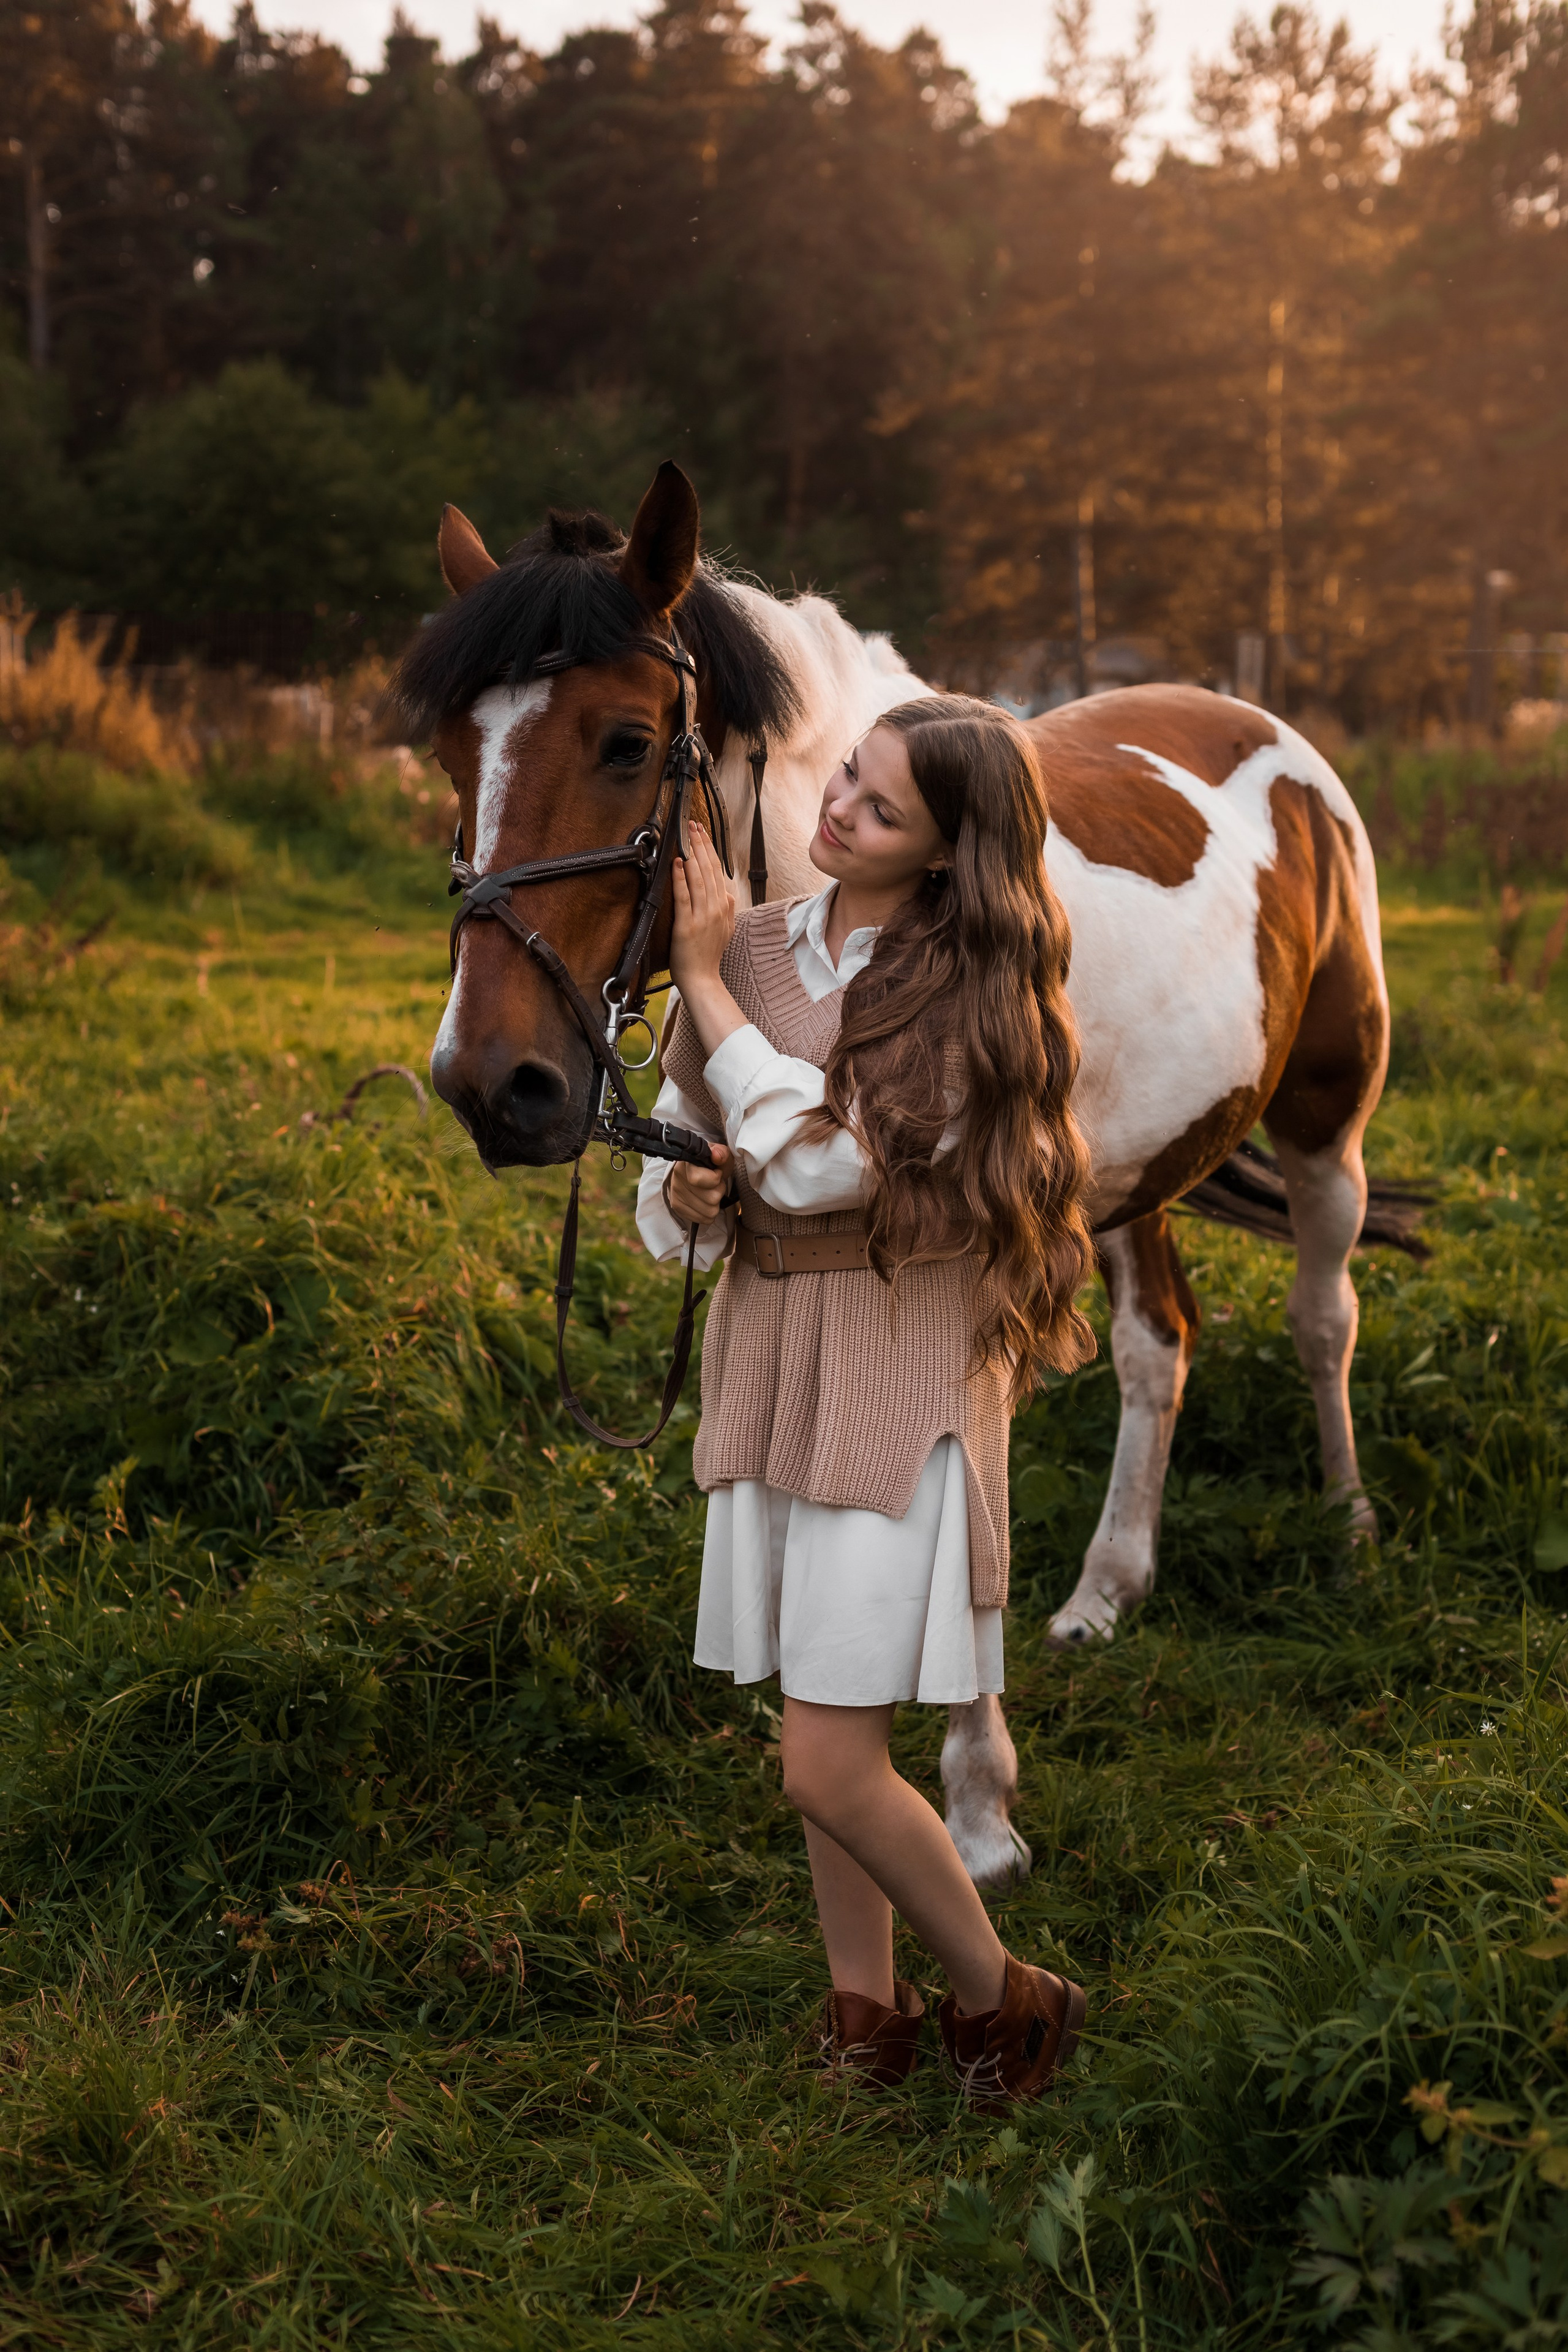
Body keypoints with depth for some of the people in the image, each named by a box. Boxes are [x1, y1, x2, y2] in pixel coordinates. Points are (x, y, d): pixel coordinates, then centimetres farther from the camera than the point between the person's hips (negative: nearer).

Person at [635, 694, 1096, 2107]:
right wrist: (683, 1194, -6)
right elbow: (679, 1133, 18)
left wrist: (708, 980, -12)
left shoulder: (970, 994, -11)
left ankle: (1005, 1998, 16)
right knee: (827, 1743, 13)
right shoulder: (758, 945, 7)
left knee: (829, 1769, -8)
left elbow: (815, 1160, -20)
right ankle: (868, 2017, 31)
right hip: (766, 1356, 6)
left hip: (903, 1368, -6)